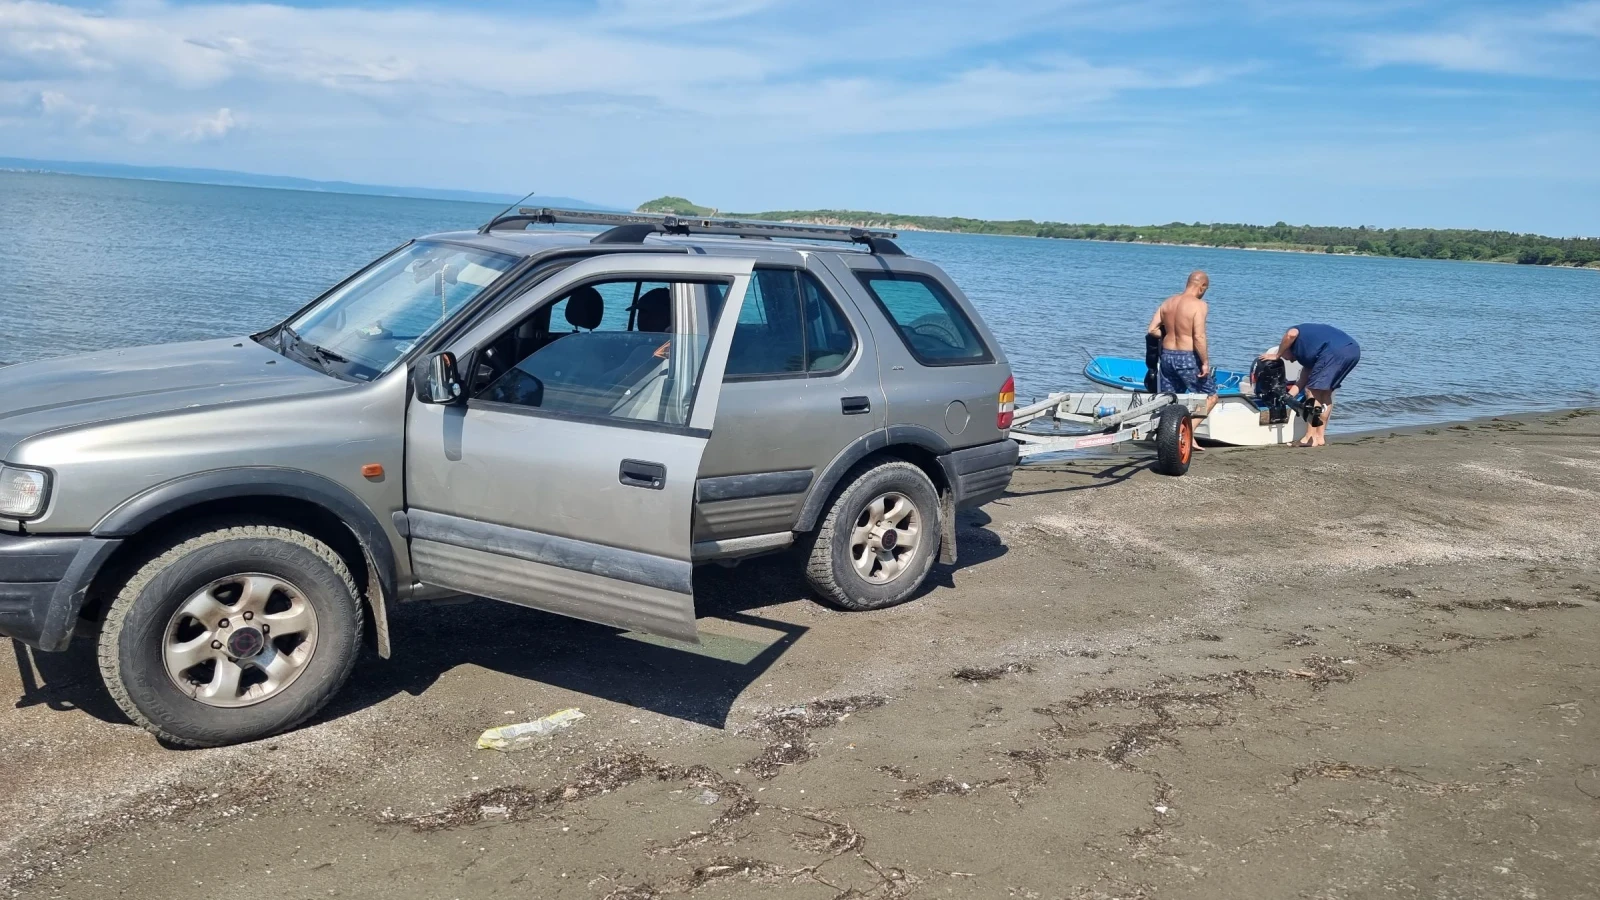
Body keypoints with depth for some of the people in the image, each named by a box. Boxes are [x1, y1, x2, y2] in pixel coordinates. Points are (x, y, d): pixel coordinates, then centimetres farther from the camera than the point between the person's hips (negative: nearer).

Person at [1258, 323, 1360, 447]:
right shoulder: (1306, 353, 35)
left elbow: (1292, 334, -10)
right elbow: (1301, 382, 30)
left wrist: (1277, 356, 3)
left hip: (1335, 351, -9)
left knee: (1314, 390, 1)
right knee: (1326, 392, 20)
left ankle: (1311, 438, 1)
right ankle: (1320, 436, 19)